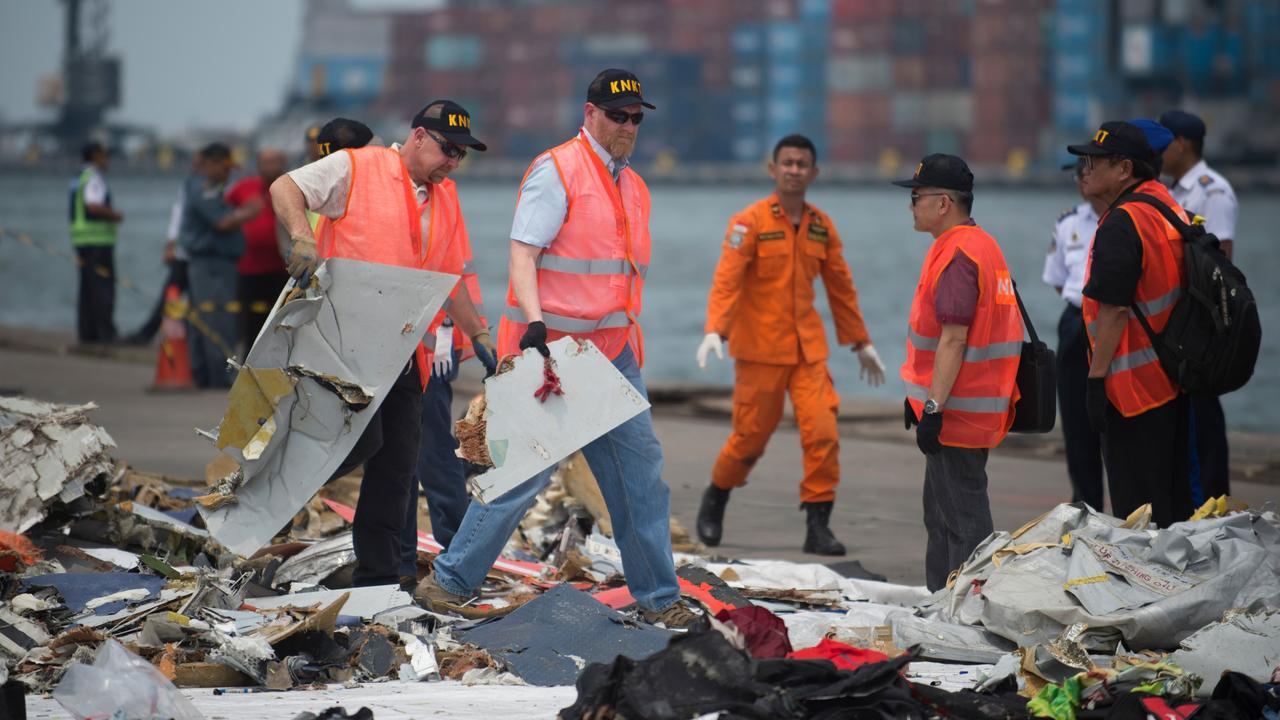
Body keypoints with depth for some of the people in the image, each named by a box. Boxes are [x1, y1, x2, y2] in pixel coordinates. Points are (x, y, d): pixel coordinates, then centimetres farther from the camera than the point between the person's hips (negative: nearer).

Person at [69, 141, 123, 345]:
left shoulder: (78, 179, 17)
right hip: (98, 239, -9)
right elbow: (94, 206, -25)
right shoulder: (94, 178, -12)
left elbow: (71, 212, 23)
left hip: (80, 239, 9)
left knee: (88, 288, 10)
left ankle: (86, 332, 9)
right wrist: (115, 215, -10)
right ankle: (105, 333, -12)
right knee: (103, 288, -9)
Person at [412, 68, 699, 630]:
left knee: (642, 470, 4)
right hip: (550, 349, -7)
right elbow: (522, 252, -17)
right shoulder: (556, 170, -8)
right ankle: (451, 579, 5)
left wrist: (633, 347, 22)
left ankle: (658, 598, 12)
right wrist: (534, 321, -30)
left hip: (613, 352, 7)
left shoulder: (634, 188, 17)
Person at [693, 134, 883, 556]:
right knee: (752, 435, 4)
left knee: (822, 431, -10)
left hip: (808, 348, 4)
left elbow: (841, 287, 16)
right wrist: (714, 331, -30)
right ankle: (716, 498, 31)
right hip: (759, 348, -4)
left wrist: (861, 343, 18)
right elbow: (726, 280, -16)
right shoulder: (749, 223, -7)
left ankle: (818, 526, -4)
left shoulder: (822, 227, 8)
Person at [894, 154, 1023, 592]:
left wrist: (933, 408, -24)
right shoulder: (983, 245, 16)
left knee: (962, 520, -8)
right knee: (941, 515, 18)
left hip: (959, 409, -11)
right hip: (975, 407, 11)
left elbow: (953, 339, -23)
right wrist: (921, 397, 26)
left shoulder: (957, 254, -18)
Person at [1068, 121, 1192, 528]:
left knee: (1137, 513, -4)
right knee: (1173, 505, 16)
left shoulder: (1121, 224, -18)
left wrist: (1097, 379, -18)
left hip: (1132, 388, -10)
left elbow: (1114, 311, -22)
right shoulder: (1169, 207, 12)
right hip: (1173, 381, 10)